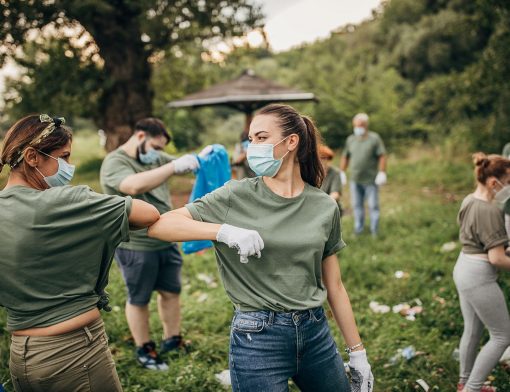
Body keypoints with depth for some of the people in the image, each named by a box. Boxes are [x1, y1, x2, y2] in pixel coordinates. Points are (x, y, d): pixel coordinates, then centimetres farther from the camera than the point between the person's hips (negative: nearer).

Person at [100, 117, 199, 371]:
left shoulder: (156, 158, 9)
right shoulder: (114, 163, -16)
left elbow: (185, 167, 14)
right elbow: (136, 186, -36)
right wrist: (174, 166, -37)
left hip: (166, 243, 7)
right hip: (136, 248, -7)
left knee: (171, 292, 17)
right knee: (139, 300, 9)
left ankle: (172, 341, 34)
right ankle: (144, 350, 26)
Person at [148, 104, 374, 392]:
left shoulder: (325, 207, 1)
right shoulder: (237, 197, -7)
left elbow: (334, 286, 8)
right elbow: (158, 226, -14)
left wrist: (358, 352, 10)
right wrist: (223, 231, -27)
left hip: (315, 333, 3)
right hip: (257, 337, -3)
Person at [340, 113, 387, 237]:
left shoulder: (374, 138, -3)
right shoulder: (350, 139, 11)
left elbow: (382, 156, -8)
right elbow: (345, 157, 16)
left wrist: (382, 173, -16)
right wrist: (342, 173, 11)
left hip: (371, 180, -4)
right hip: (355, 180, 4)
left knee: (373, 205, 2)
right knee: (356, 205, 10)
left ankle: (374, 230, 13)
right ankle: (358, 228, 21)